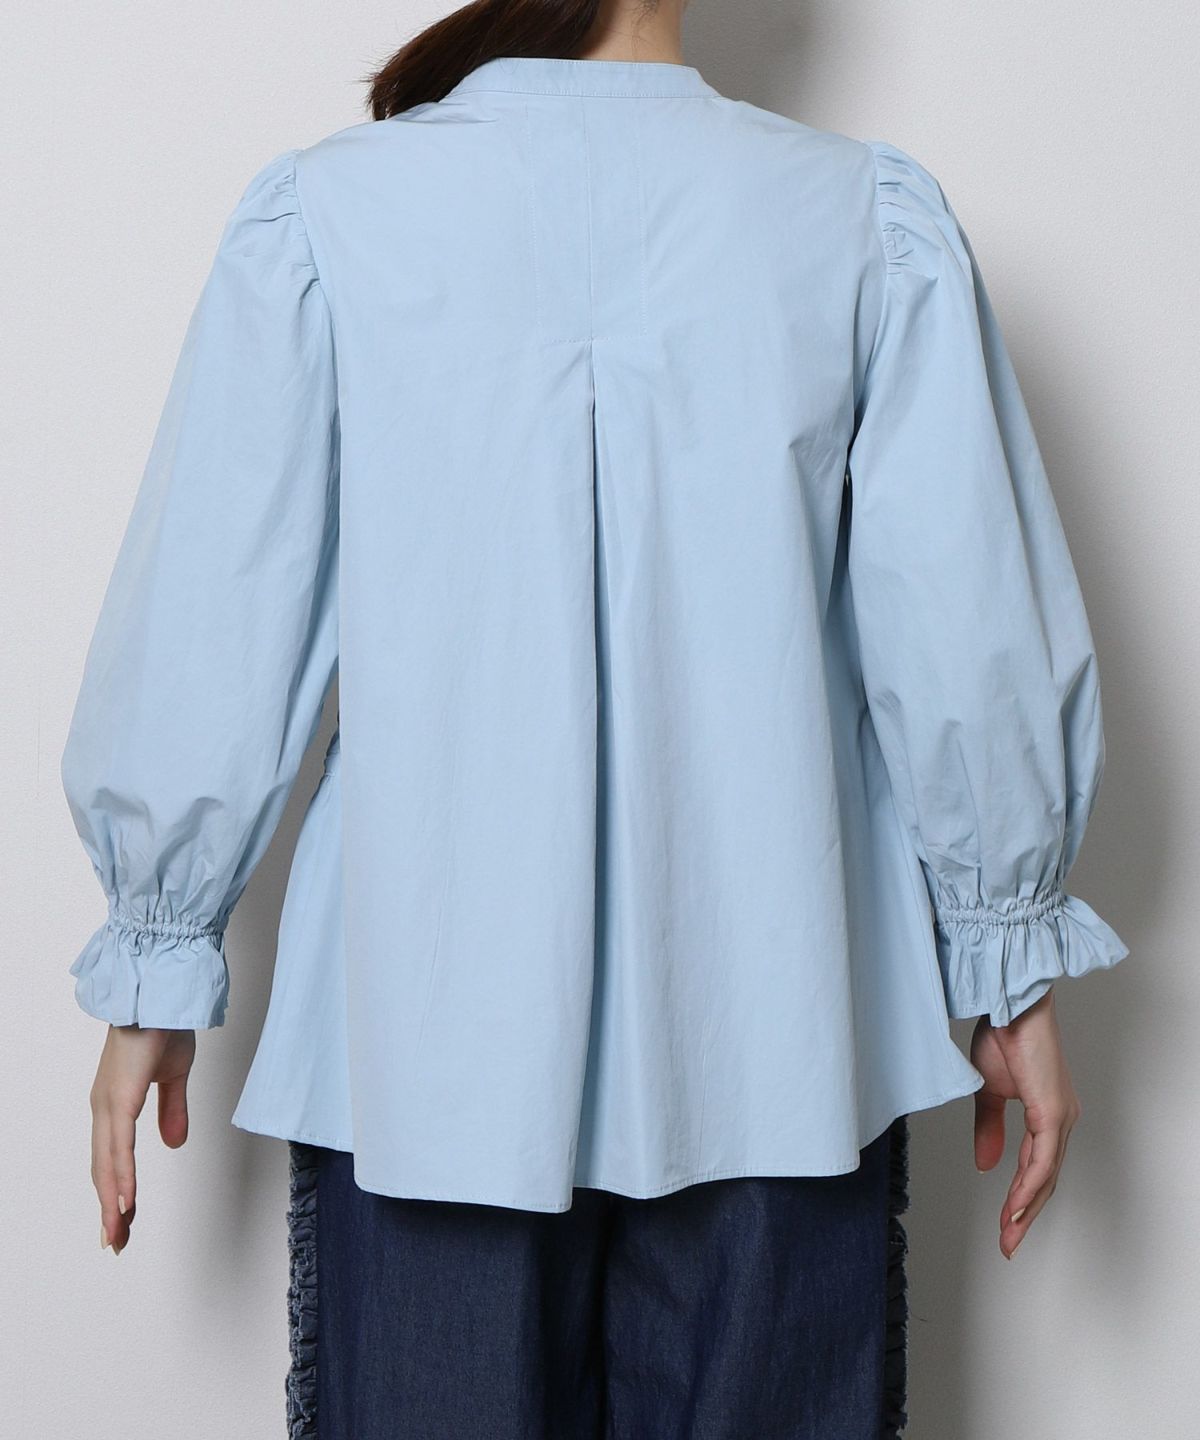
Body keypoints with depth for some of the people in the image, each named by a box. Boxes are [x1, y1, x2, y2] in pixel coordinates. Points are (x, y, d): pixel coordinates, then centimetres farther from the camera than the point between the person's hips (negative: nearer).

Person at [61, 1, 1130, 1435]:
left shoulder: (319, 216, -7)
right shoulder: (871, 219, -5)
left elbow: (207, 639, -4)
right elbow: (975, 645, -3)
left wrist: (157, 970, 9)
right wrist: (1011, 969, 10)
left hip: (421, 1044, 0)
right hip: (773, 1048, 1)